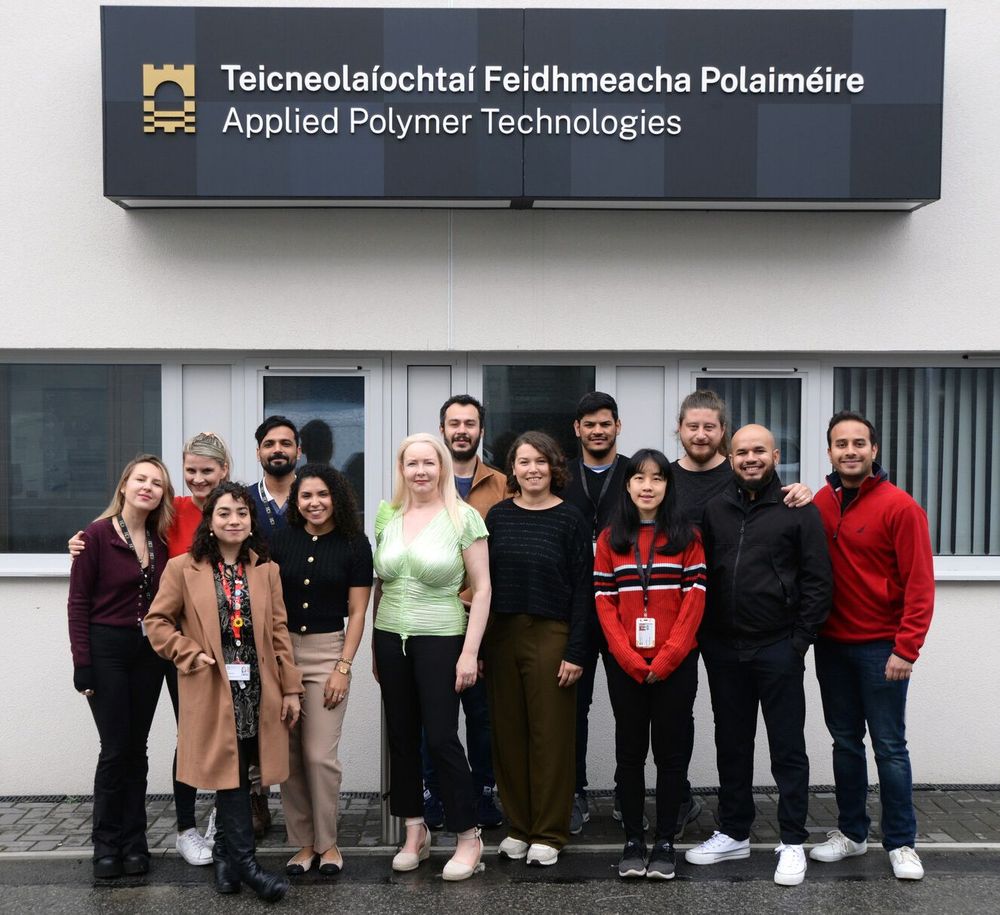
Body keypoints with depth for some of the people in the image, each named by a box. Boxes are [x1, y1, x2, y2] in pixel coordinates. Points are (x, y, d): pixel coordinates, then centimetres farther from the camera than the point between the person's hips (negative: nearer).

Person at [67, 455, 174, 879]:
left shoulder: (162, 539, 6)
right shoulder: (97, 535, -8)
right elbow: (78, 601, -8)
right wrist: (82, 663, -12)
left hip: (149, 652, 4)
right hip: (107, 649, -4)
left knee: (137, 748, 9)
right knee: (115, 748, -1)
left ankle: (134, 843, 19)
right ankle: (106, 844, 14)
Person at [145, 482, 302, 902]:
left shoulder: (266, 570, 8)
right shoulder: (182, 569, -1)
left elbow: (279, 632, 6)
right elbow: (156, 622, 1)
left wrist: (290, 688, 4)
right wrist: (192, 655, -9)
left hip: (256, 689, 3)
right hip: (213, 691, -3)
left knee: (235, 775, 9)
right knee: (230, 773, -4)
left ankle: (225, 852, 27)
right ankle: (245, 862, 3)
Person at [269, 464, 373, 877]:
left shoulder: (354, 544, -1)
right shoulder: (281, 540, 5)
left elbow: (357, 611, 0)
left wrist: (343, 667, -6)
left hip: (327, 651, -2)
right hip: (281, 649, 2)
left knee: (320, 754, -5)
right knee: (288, 754, 4)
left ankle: (327, 842, 13)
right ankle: (303, 842, 18)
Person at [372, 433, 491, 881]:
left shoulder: (463, 517, -7)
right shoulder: (387, 518, 5)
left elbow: (482, 587, -7)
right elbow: (379, 584, 12)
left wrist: (470, 651, -11)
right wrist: (374, 646, 12)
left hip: (440, 640, -4)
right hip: (390, 638, 5)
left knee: (441, 738, -3)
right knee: (401, 738, 10)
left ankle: (469, 838, 12)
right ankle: (415, 832, 24)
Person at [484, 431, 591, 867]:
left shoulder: (570, 520, -2)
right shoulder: (498, 516, 7)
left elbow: (583, 589, -4)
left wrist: (575, 652, -10)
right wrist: (476, 647, 3)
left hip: (551, 636, -3)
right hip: (501, 635, 3)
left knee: (551, 734, 3)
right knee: (508, 734, 8)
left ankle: (549, 833, 15)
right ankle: (518, 826, 22)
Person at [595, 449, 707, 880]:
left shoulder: (687, 536, 2)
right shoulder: (610, 538, 6)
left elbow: (694, 599, -4)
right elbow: (604, 602, 1)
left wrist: (665, 659, -12)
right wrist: (631, 659, -10)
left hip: (676, 664, -1)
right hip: (624, 666, 1)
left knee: (670, 750, 5)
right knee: (630, 750, 7)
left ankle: (665, 841, 15)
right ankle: (633, 840, 16)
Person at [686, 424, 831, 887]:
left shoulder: (799, 510, -2)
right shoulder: (714, 510, 8)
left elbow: (817, 580, -4)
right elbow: (701, 575, 11)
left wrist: (800, 640, -9)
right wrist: (703, 636, 4)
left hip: (777, 648, -4)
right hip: (723, 649, 4)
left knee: (787, 747, 5)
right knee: (731, 744, 14)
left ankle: (793, 842, 17)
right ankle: (734, 834, 27)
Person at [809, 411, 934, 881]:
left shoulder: (899, 506, -11)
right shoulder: (819, 504, 3)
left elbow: (919, 583, -12)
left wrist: (906, 648, -15)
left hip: (881, 647, -4)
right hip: (832, 644, 4)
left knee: (889, 746, 2)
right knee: (845, 742, 13)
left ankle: (901, 843, 15)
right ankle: (850, 832, 26)